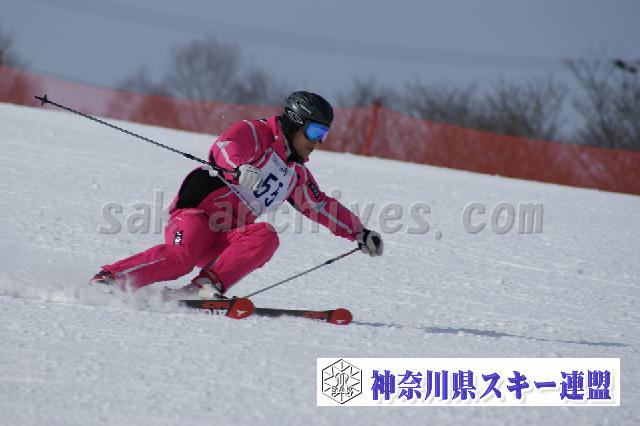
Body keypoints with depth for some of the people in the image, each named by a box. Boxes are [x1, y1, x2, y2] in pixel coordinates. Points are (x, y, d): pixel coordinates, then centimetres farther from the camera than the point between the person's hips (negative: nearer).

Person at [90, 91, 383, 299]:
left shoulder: (296, 175, 25)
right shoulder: (256, 133, 0)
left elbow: (321, 206, 35)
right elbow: (227, 144, -20)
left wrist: (359, 233, 30)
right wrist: (242, 166, -43)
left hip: (226, 241, 7)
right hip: (196, 214, -6)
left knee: (266, 237, -23)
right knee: (181, 256, -34)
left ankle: (208, 285, -32)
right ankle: (108, 278, -23)